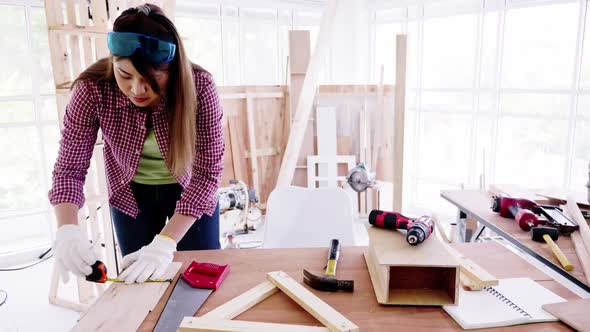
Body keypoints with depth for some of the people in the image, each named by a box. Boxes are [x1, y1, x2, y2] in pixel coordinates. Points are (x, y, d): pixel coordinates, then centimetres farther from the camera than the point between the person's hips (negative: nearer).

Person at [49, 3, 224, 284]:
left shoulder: (199, 87, -29)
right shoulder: (93, 88, -25)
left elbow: (207, 172, -28)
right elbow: (69, 169, -18)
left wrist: (165, 243, -35)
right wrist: (67, 230, -36)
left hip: (191, 192, -1)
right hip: (131, 193, 1)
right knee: (138, 280, 15)